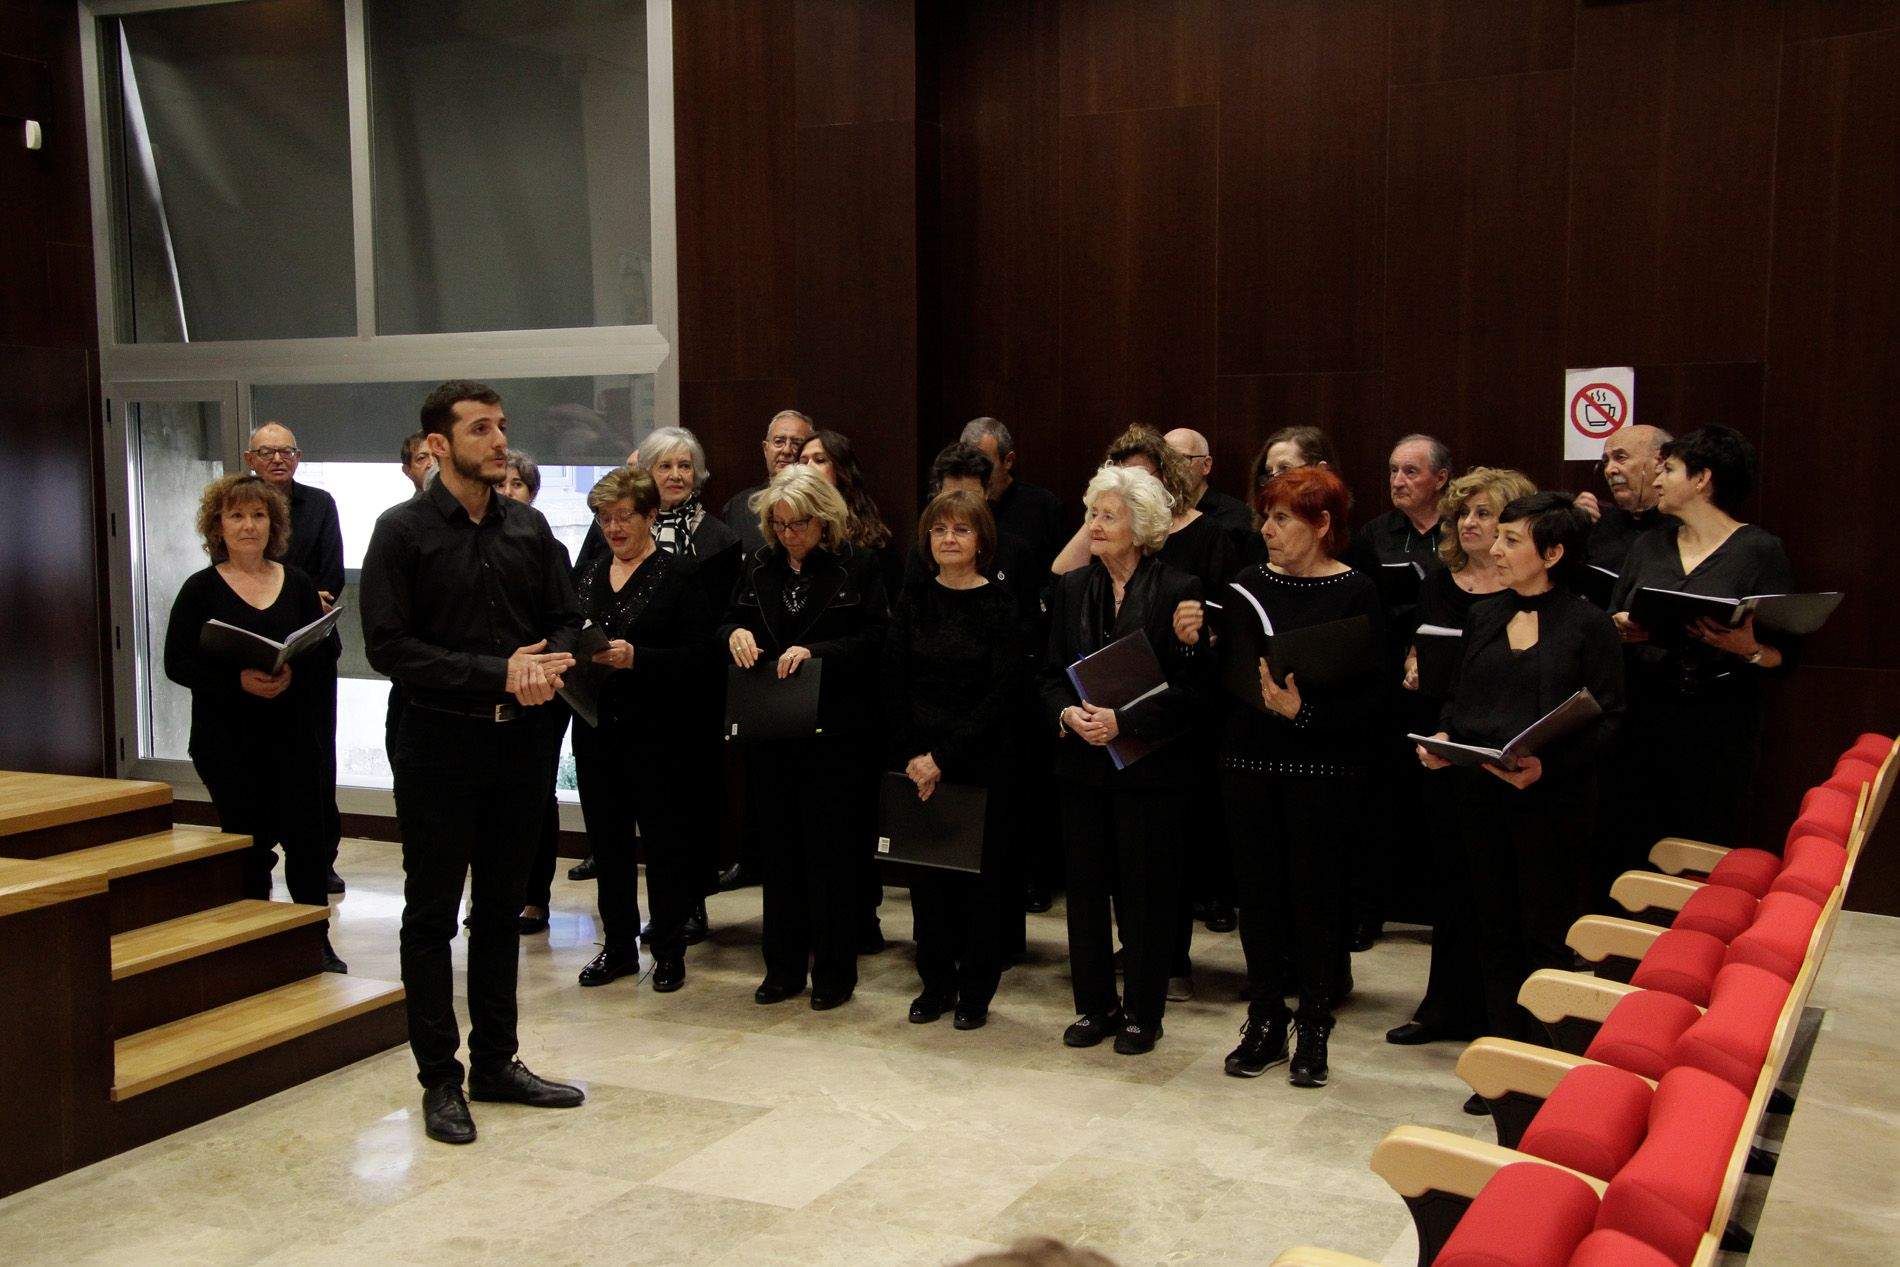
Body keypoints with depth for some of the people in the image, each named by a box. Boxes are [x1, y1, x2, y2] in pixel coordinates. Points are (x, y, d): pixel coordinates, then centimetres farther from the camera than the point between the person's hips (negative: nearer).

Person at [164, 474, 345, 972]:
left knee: (308, 837, 0)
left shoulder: (298, 584, 7)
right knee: (249, 843, 4)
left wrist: (293, 673, -17)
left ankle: (317, 943, 13)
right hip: (227, 739, -2)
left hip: (294, 732, 2)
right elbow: (177, 662, -5)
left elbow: (328, 650, 4)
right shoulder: (201, 589, 0)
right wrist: (238, 681, -20)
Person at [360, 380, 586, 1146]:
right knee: (432, 917, 6)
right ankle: (440, 1079, 15)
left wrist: (547, 664, -11)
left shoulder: (528, 527, 7)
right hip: (440, 745, -4)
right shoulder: (404, 531, -6)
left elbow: (567, 621, 12)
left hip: (520, 741, 5)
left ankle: (497, 1062, 25)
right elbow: (388, 646, -13)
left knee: (501, 909, 14)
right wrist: (497, 673, -19)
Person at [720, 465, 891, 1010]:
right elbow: (730, 623, 14)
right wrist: (736, 633, -10)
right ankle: (784, 966, 21)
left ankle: (834, 970, 12)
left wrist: (815, 652, -22)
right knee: (781, 846, 10)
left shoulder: (857, 569, -4)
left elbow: (875, 640, -10)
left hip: (835, 733, -4)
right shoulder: (759, 568, 9)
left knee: (830, 847, 1)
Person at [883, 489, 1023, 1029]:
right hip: (916, 759, 3)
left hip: (980, 761, -3)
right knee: (926, 869, 8)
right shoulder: (914, 601, 5)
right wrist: (909, 757, -8)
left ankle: (975, 990, 19)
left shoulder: (1000, 605, -6)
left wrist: (943, 757, -15)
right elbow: (893, 686, 3)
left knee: (979, 875, 5)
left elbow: (1002, 695, -10)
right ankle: (936, 982, 23)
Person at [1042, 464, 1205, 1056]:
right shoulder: (1072, 588, 7)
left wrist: (1123, 720, -20)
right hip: (1081, 763, 4)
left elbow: (1188, 688, -9)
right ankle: (1096, 1005, 22)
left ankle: (1142, 1011, 17)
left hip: (1149, 763, -4)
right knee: (1086, 885, 9)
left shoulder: (1177, 591, -7)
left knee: (1145, 890, 4)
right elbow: (1051, 673, 8)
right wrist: (1067, 713, -13)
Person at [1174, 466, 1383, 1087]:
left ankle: (1313, 1031, 20)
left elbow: (1370, 697, -12)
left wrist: (1303, 712, -24)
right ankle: (1265, 1023, 23)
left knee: (1315, 894, 5)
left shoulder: (1355, 592, -7)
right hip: (1249, 761, 4)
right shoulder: (1251, 582, 6)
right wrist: (1192, 642, -11)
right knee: (1258, 890, 9)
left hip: (1322, 767, -4)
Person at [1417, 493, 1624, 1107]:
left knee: (1548, 939, 2)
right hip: (1480, 796, 6)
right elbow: (1456, 701, 17)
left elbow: (1606, 721, -9)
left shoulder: (1588, 625, -5)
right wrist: (1441, 738, -3)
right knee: (1496, 931, 11)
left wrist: (1547, 764, -23)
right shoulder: (1483, 619, 12)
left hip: (1553, 801, -6)